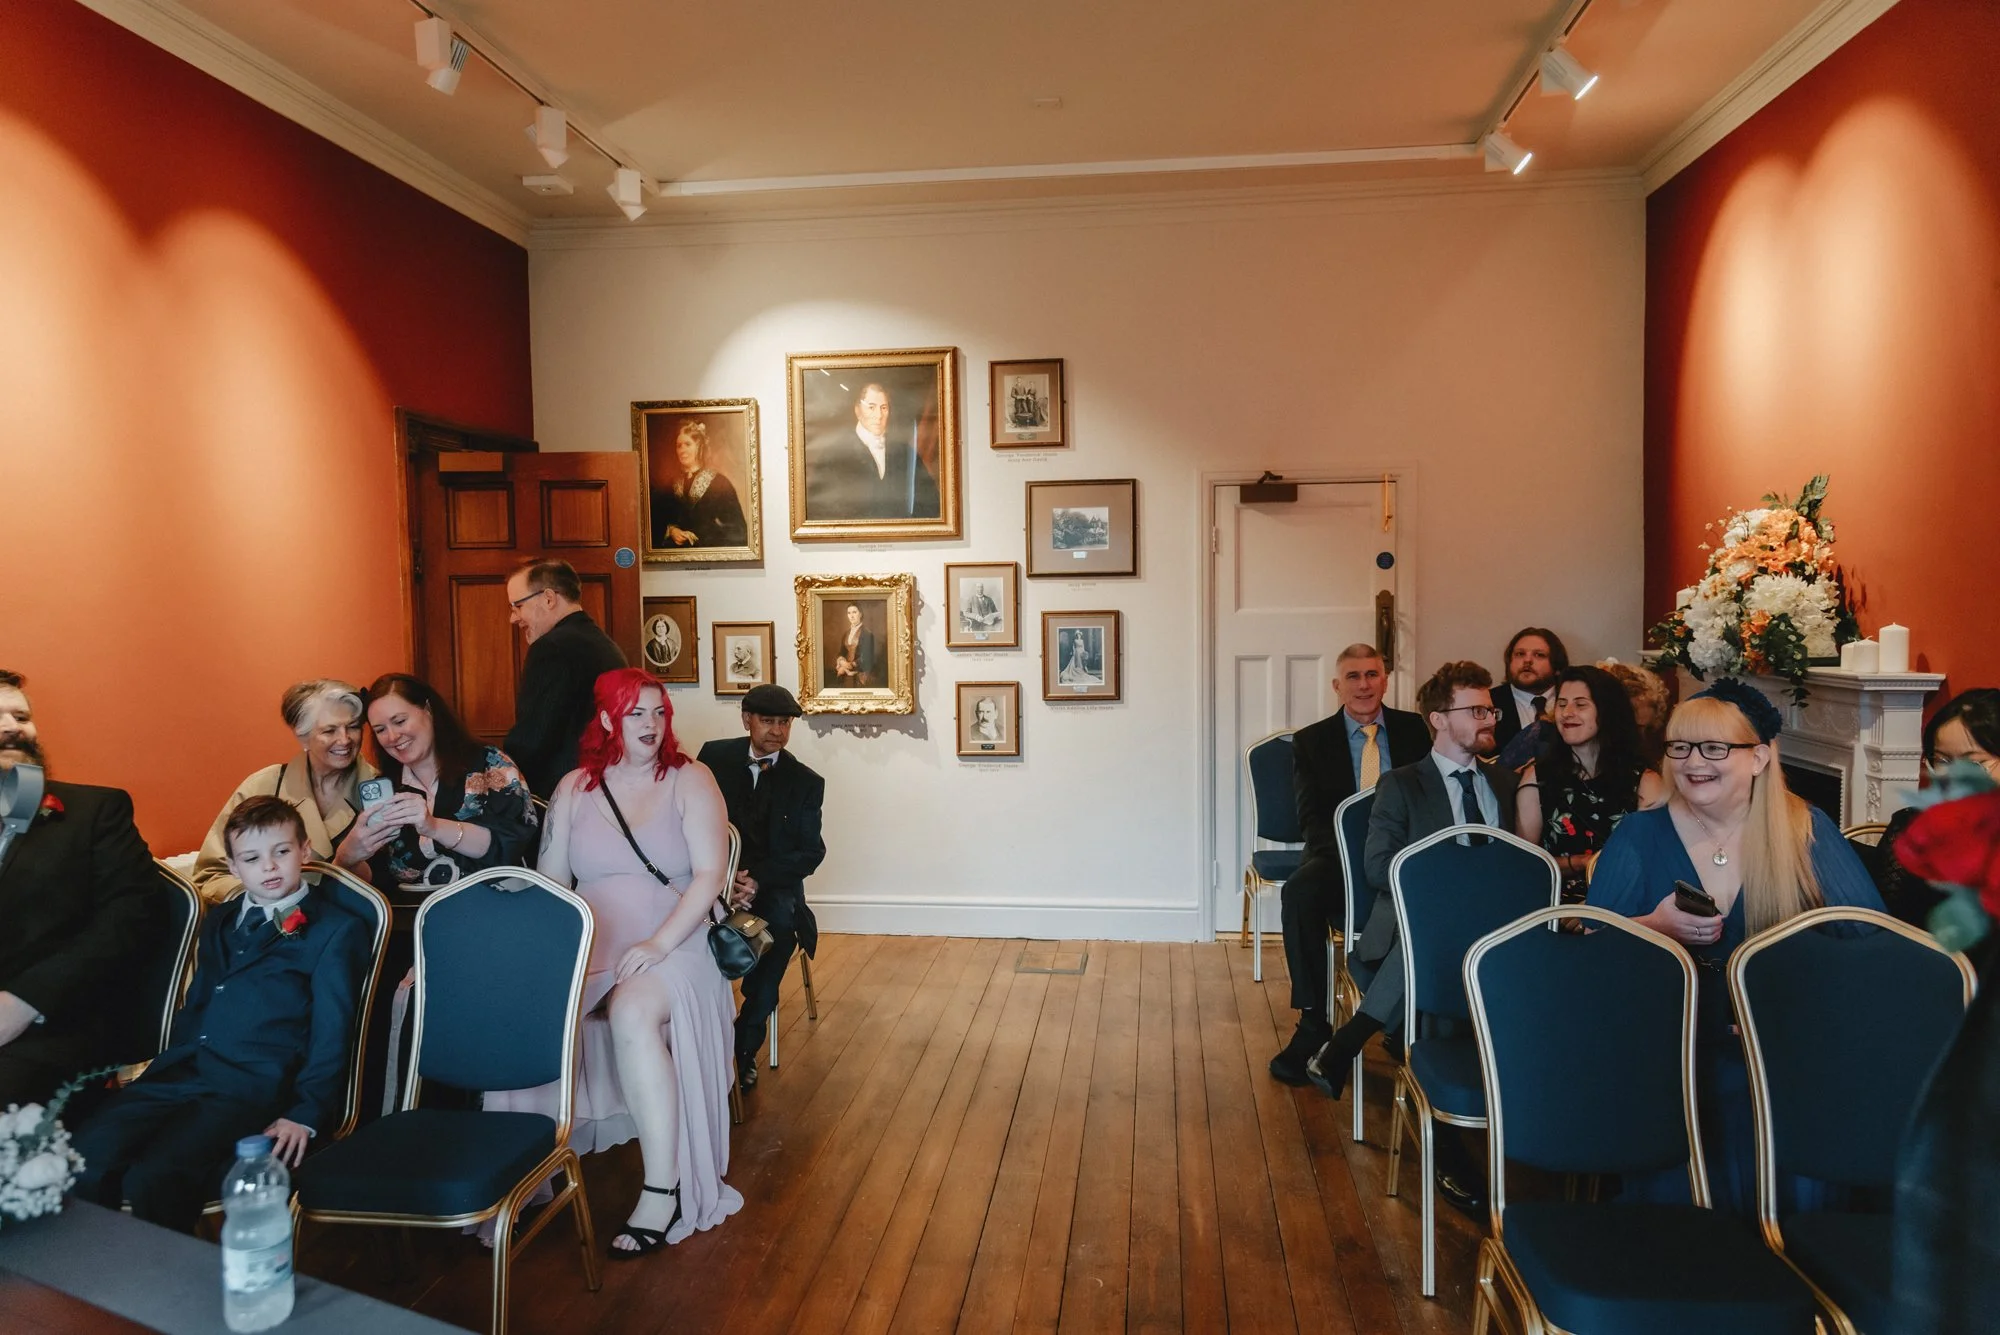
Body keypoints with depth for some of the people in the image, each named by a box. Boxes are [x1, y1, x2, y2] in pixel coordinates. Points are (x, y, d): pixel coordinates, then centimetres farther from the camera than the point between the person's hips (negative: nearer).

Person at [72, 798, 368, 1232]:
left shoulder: (335, 930, 4)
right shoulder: (219, 923, 26)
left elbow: (332, 1031, -2)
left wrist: (306, 1114, -12)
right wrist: (160, 1063, 8)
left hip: (252, 1088, -6)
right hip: (176, 1076, 6)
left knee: (154, 1179, -28)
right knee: (84, 1161, -20)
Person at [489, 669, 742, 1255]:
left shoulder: (689, 781, 5)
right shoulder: (574, 789, 15)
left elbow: (710, 874, -5)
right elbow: (550, 881, 11)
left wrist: (659, 945, -18)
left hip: (672, 945, -3)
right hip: (589, 945, 3)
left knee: (633, 1012, -35)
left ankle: (663, 1189, -26)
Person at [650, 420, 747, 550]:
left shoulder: (720, 484, 1)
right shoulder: (667, 485, 14)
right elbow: (656, 522, 16)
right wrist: (670, 531, -3)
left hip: (710, 552, -4)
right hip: (674, 553, 4)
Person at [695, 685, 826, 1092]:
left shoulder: (805, 782, 3)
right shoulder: (715, 757, 4)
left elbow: (811, 852, -2)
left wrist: (758, 878, -20)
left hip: (773, 879, 0)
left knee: (781, 923, -32)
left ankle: (746, 1042, -17)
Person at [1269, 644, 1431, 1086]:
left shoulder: (1413, 729, 11)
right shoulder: (1311, 740, 8)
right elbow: (1311, 820, 0)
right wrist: (1353, 854, -20)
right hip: (1340, 855, 0)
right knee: (1299, 892, -33)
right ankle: (1313, 1023, -22)